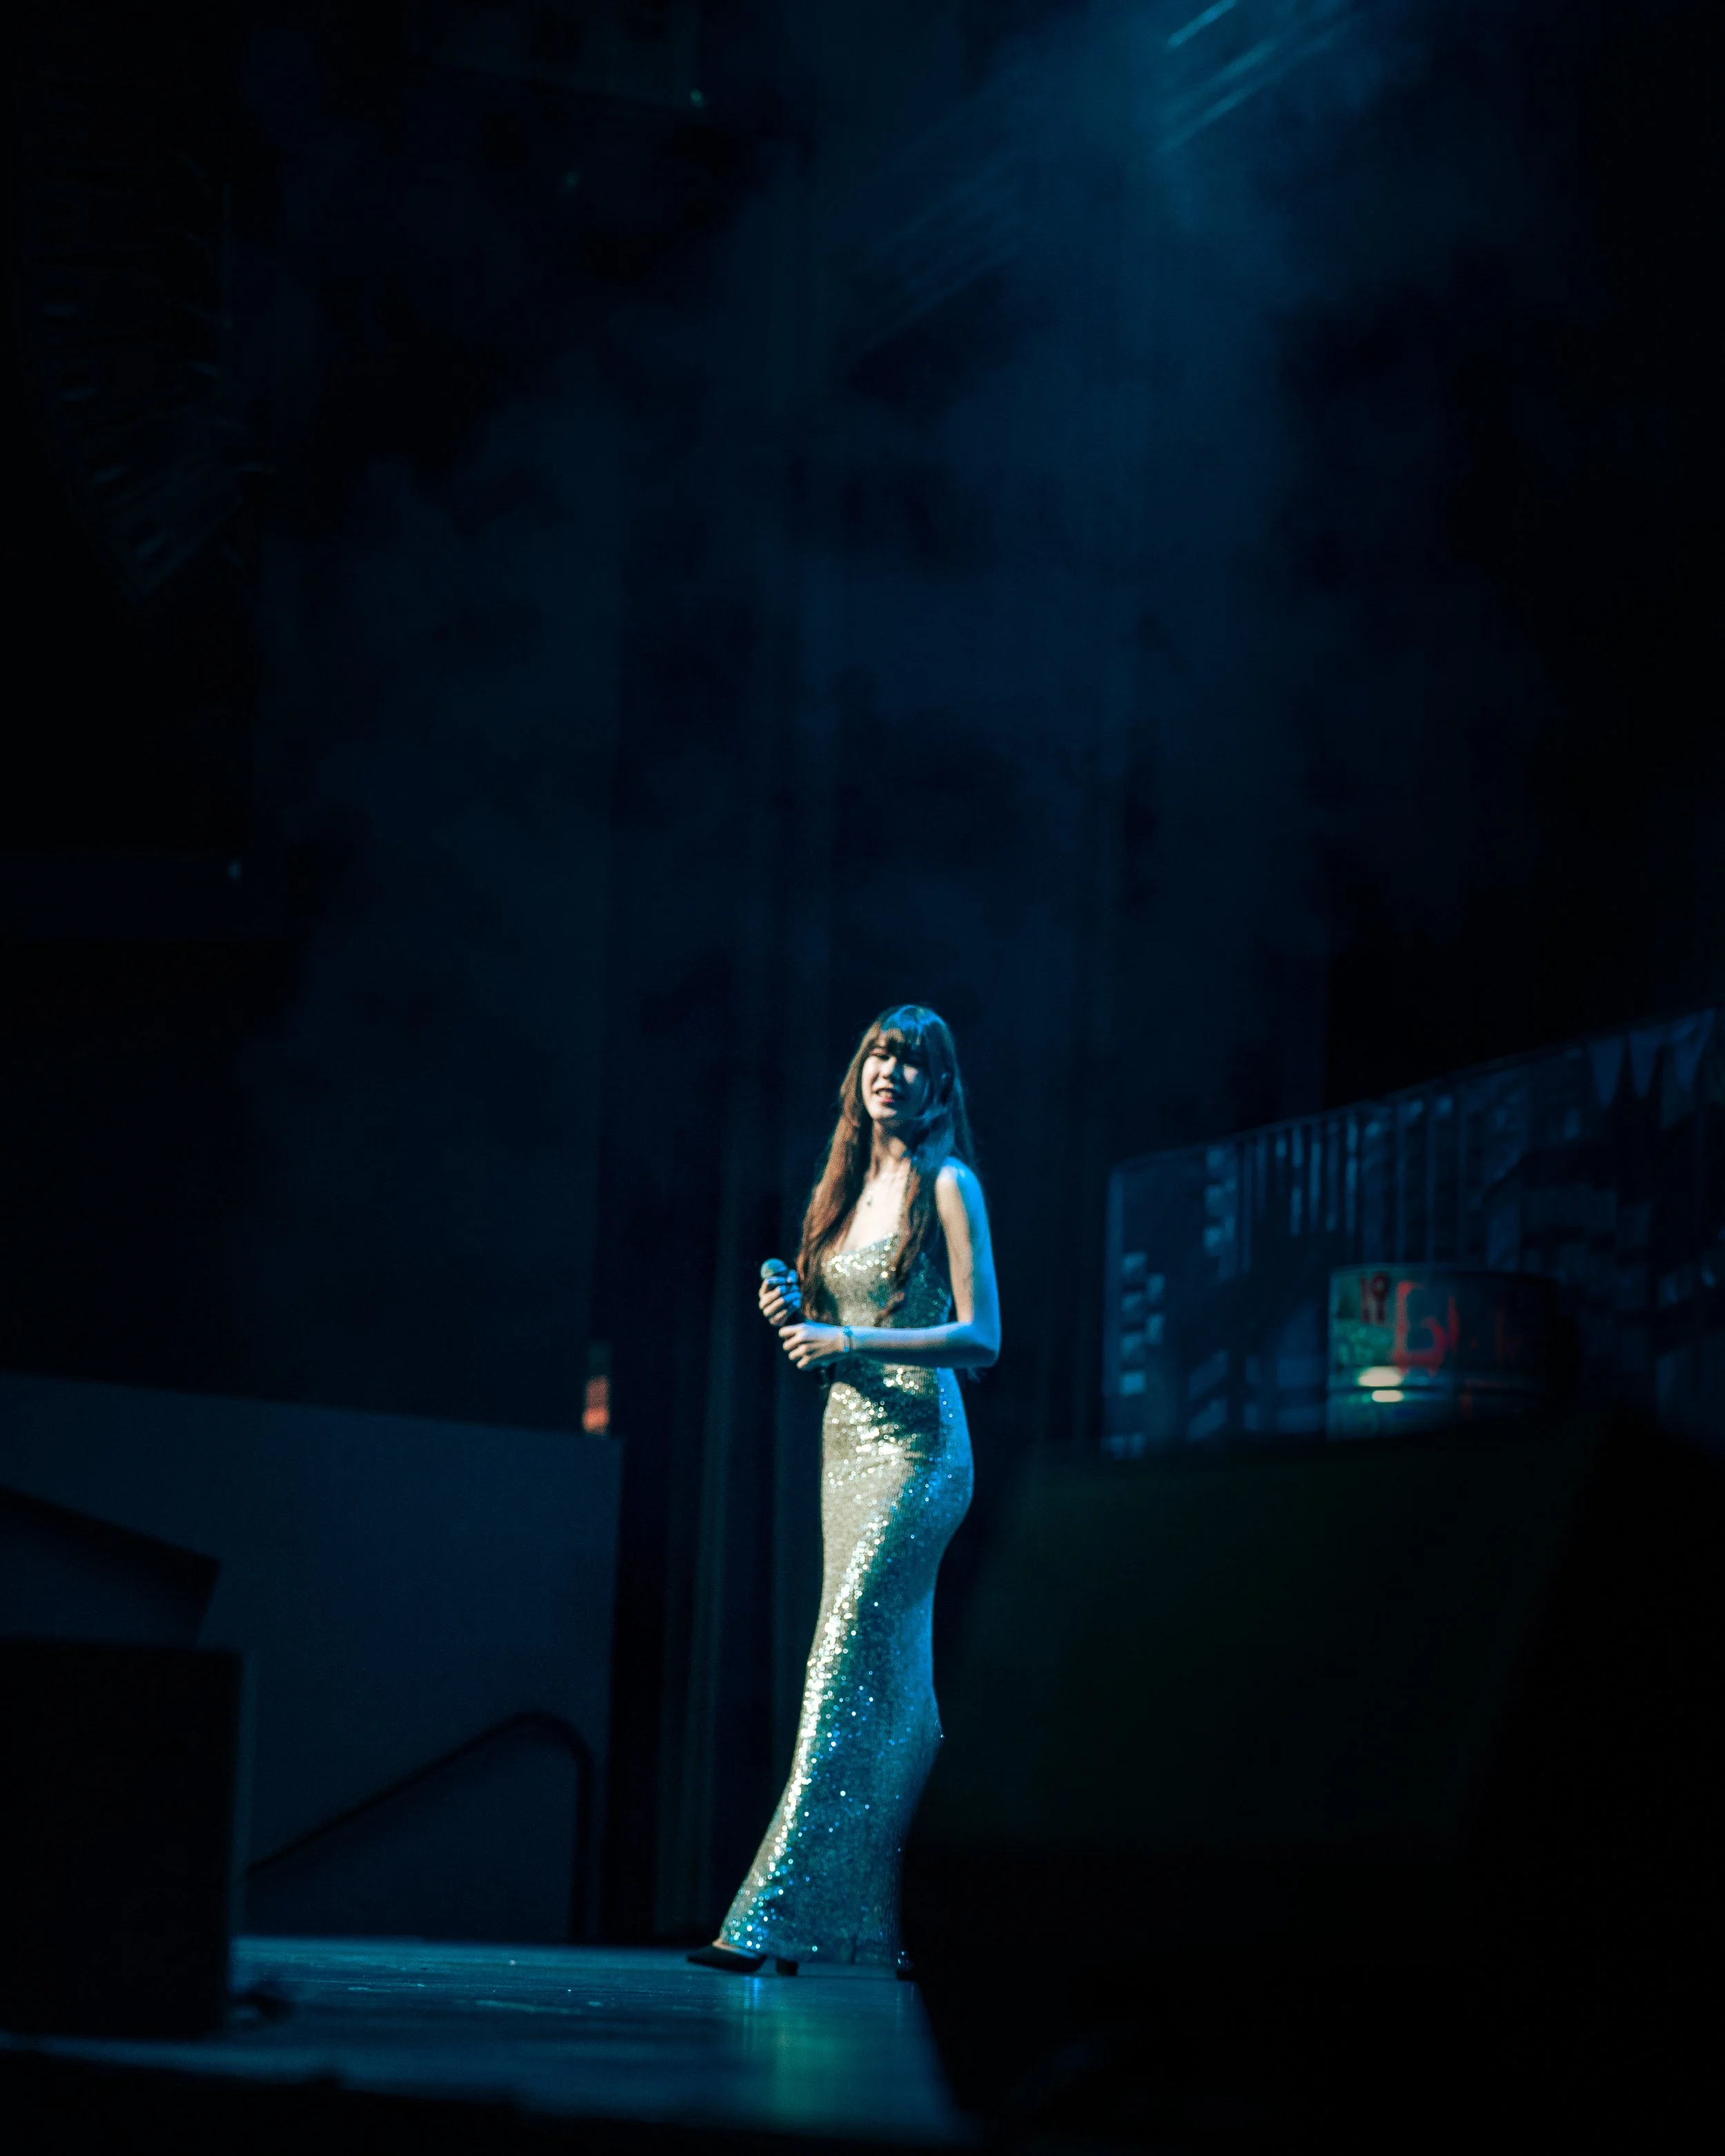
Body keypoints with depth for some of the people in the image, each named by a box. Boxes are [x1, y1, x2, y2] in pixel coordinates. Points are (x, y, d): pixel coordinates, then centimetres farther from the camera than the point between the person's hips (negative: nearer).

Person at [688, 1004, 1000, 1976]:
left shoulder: (948, 1185, -4)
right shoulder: (845, 1190, 16)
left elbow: (982, 1338, -11)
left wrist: (852, 1340, -18)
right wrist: (793, 1316, 1)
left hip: (917, 1444, -8)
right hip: (846, 1438, 8)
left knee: (847, 1664, -15)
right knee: (893, 1684, 7)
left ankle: (776, 1916, -20)